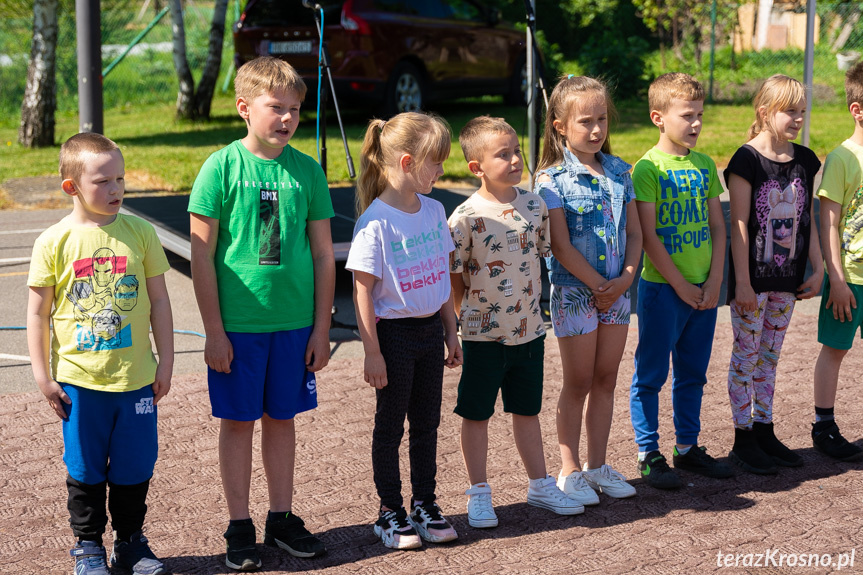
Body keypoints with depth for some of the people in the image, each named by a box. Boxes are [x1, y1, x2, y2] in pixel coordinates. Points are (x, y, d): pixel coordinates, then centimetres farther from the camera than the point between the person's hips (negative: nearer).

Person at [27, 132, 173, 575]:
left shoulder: (139, 232, -1)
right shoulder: (54, 242, -6)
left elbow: (159, 299, 5)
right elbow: (37, 313, -1)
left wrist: (166, 361, 3)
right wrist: (43, 376, -3)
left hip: (136, 378, 2)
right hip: (79, 380, -1)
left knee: (135, 466, 10)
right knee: (85, 470, 10)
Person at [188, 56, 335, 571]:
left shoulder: (307, 171, 1)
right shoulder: (222, 167, -8)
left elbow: (324, 255, 6)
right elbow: (202, 255, -7)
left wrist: (322, 328, 4)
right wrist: (214, 330, -9)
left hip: (294, 323, 3)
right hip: (237, 324, -3)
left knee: (282, 417, 12)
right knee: (238, 421, 6)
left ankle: (282, 519, 25)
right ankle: (240, 528, 16)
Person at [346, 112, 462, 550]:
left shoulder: (434, 210, 4)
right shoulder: (375, 221, -17)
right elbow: (363, 290, -15)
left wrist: (451, 332, 14)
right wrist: (372, 352, -16)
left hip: (430, 331, 6)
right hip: (394, 332, -6)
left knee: (427, 423, 13)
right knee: (390, 427, 6)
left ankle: (425, 505, 25)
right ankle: (389, 513, 16)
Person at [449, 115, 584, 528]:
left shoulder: (534, 206, 0)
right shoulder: (466, 217, -15)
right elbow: (453, 277, -8)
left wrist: (533, 307, 11)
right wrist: (465, 319, -7)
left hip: (529, 331, 4)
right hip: (483, 335, -4)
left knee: (527, 410, 17)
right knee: (477, 415, 7)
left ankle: (540, 485, 29)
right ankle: (479, 494, 19)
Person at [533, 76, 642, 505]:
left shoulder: (618, 171, 6)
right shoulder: (553, 178, -11)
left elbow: (634, 231, 7)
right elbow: (561, 246, -15)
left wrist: (626, 276, -7)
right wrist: (599, 285, -14)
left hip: (616, 290, 5)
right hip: (574, 290, -5)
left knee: (605, 380, 11)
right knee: (578, 383, 2)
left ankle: (597, 465, 22)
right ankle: (570, 470, 14)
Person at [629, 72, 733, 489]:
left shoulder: (705, 166, 8)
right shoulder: (648, 167, -11)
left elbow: (717, 227, 9)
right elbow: (648, 237, -13)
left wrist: (714, 281, -1)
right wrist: (681, 286, -13)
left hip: (703, 290, 6)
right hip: (662, 288, -6)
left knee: (693, 373, 14)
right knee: (651, 374, 3)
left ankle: (688, 447, 26)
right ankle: (649, 454, 11)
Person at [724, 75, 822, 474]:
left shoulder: (804, 160, 7)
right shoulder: (747, 159, -12)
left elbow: (808, 221, 13)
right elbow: (739, 223, -13)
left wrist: (817, 270, 9)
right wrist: (743, 281, -16)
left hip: (787, 277, 6)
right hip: (753, 276, -6)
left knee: (769, 357, 14)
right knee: (746, 355, 2)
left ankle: (764, 431, 22)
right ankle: (743, 439, 10)